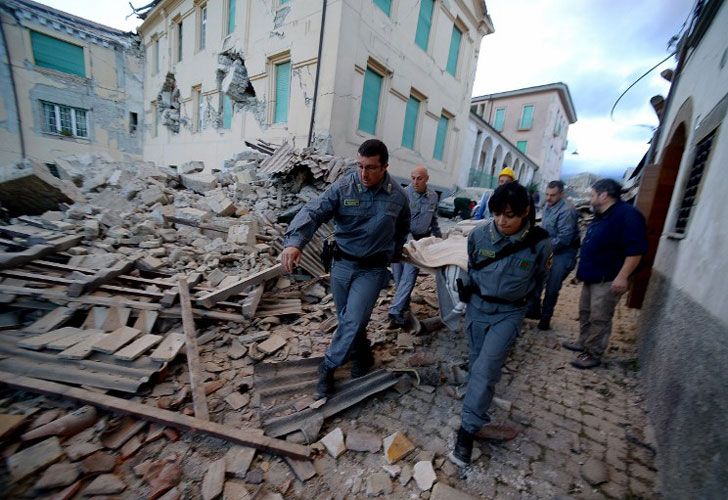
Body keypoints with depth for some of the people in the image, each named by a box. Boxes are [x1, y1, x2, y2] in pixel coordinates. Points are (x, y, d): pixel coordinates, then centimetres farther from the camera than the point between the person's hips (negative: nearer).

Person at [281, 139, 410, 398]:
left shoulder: (398, 196, -5)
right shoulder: (343, 186, -12)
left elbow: (402, 229, 15)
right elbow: (313, 212, -24)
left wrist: (392, 254, 12)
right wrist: (294, 241, -40)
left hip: (372, 269, -1)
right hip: (342, 264, 1)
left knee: (353, 321, -9)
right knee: (347, 320, 15)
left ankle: (327, 368, 15)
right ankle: (362, 357, 43)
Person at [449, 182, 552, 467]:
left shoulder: (539, 243, -16)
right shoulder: (479, 234, -12)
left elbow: (539, 277, 5)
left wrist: (517, 294, 11)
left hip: (509, 313, -2)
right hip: (477, 307, 3)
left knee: (485, 370, -11)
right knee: (477, 365, 15)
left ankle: (467, 431, 1)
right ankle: (479, 421, 37)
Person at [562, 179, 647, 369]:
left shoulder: (627, 214, -17)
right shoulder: (602, 215, 14)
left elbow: (636, 249, -23)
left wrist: (622, 277, -25)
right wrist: (583, 271, 23)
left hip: (607, 280, -10)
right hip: (591, 277, 10)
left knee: (599, 319, -1)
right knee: (585, 313, 18)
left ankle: (594, 355, 11)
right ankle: (583, 343, 32)